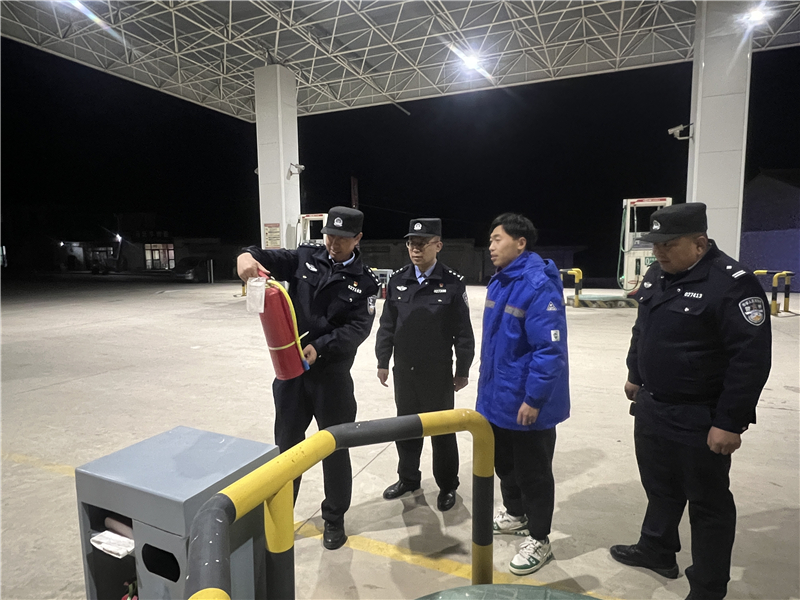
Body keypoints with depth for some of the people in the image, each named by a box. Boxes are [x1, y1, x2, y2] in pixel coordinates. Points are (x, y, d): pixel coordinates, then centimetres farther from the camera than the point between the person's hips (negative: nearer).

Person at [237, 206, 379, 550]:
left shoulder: (364, 281, -3)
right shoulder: (306, 257, 3)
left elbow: (359, 327, -13)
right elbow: (269, 259, -6)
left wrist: (320, 348, -26)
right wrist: (247, 256, -30)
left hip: (332, 373, -2)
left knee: (335, 447, 11)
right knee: (286, 444, 15)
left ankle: (334, 519, 33)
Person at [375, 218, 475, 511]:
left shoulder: (453, 283, -10)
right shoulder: (397, 280, 1)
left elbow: (463, 331, -6)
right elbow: (387, 324, 6)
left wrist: (463, 370, -4)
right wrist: (383, 361, 6)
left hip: (438, 373, -3)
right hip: (404, 370, 4)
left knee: (442, 430, 11)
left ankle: (447, 486, 30)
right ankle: (408, 478, 38)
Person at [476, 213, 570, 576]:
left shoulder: (539, 286, -22)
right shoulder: (499, 282, 6)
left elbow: (550, 350, -24)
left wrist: (533, 399, -22)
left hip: (527, 402, -9)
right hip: (497, 397, 9)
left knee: (533, 473, 10)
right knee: (505, 462, 24)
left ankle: (539, 540, 29)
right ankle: (515, 514, 46)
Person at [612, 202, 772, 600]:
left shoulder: (732, 283, -19)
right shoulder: (656, 276, 5)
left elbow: (751, 358, -22)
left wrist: (729, 422, -21)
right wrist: (635, 375, 22)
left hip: (698, 420, -7)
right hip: (650, 408, 7)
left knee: (708, 504, 10)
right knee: (660, 488, 23)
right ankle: (656, 551, 44)